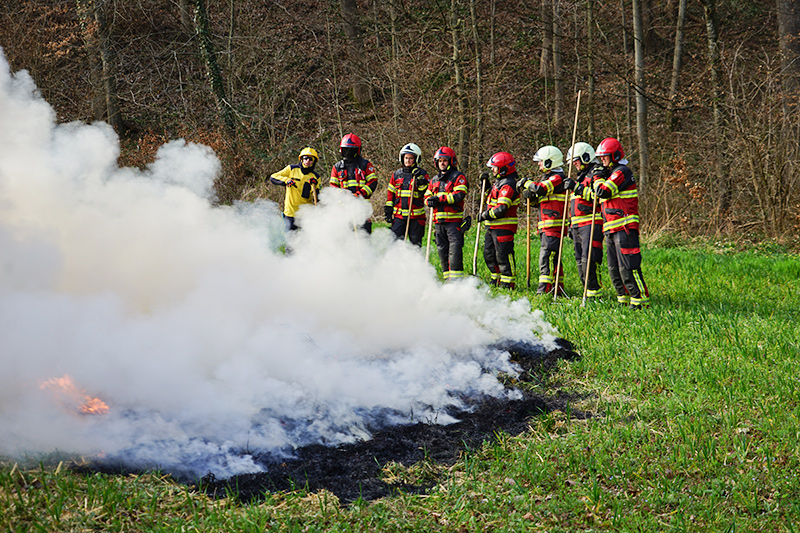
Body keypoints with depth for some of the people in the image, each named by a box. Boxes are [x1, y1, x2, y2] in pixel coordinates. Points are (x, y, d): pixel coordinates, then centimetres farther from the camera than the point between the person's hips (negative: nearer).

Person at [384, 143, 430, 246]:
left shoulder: (422, 174, 3)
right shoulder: (397, 174, 11)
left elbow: (426, 192, -7)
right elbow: (390, 194, 15)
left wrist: (420, 179, -17)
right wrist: (388, 209, 9)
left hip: (416, 216, -2)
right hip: (399, 214, 2)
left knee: (415, 243, 4)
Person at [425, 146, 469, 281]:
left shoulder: (458, 177, -1)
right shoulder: (435, 180, 20)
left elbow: (459, 195, -14)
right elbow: (427, 195, 19)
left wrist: (440, 198, -19)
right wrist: (430, 200, -6)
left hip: (454, 220, -7)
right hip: (439, 220, 7)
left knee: (455, 248, -13)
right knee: (442, 250, 8)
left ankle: (456, 277, -14)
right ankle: (447, 275, 15)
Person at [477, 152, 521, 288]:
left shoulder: (508, 185, -19)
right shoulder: (499, 181, 14)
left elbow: (501, 209, -25)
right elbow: (491, 194, 33)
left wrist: (485, 215, -15)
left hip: (503, 227, -11)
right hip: (493, 226, 11)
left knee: (503, 255, -6)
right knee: (489, 254, 16)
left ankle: (507, 283, 1)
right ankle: (496, 279, 27)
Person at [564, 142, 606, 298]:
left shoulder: (597, 174, -5)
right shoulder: (580, 177, 25)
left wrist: (577, 187, -21)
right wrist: (571, 224, 28)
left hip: (591, 223, -10)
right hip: (578, 225, 10)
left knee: (588, 260, -16)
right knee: (580, 261, 8)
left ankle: (593, 291, -14)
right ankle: (588, 290, 12)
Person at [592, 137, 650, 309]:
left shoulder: (622, 172, -9)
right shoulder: (611, 174, 22)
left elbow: (603, 191, -19)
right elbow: (599, 197, 28)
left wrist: (597, 178, -1)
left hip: (625, 228, -10)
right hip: (611, 230, 10)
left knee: (628, 267, -13)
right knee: (614, 269, 11)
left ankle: (640, 300, -10)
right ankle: (624, 299, 17)